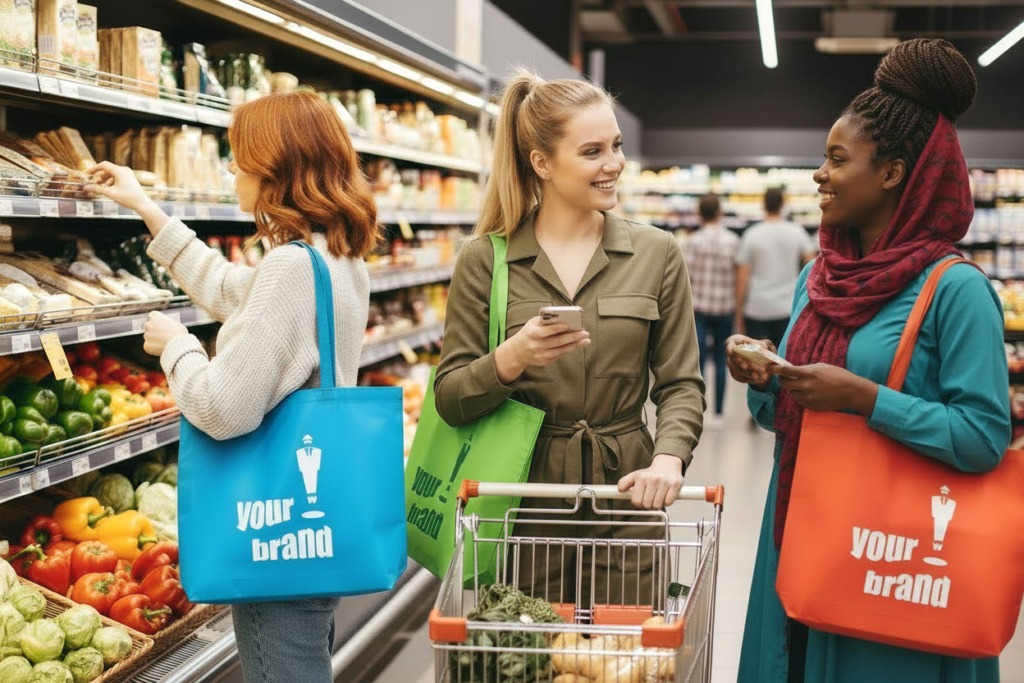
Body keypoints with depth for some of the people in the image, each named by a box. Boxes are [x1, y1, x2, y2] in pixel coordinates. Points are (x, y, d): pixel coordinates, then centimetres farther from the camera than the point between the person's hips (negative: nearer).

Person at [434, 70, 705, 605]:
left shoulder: (657, 255, 3)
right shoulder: (485, 260, -2)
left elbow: (680, 383, 3)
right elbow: (449, 400, -2)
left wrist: (668, 459, -16)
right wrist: (512, 358, -21)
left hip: (622, 503, 1)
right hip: (521, 510, -1)